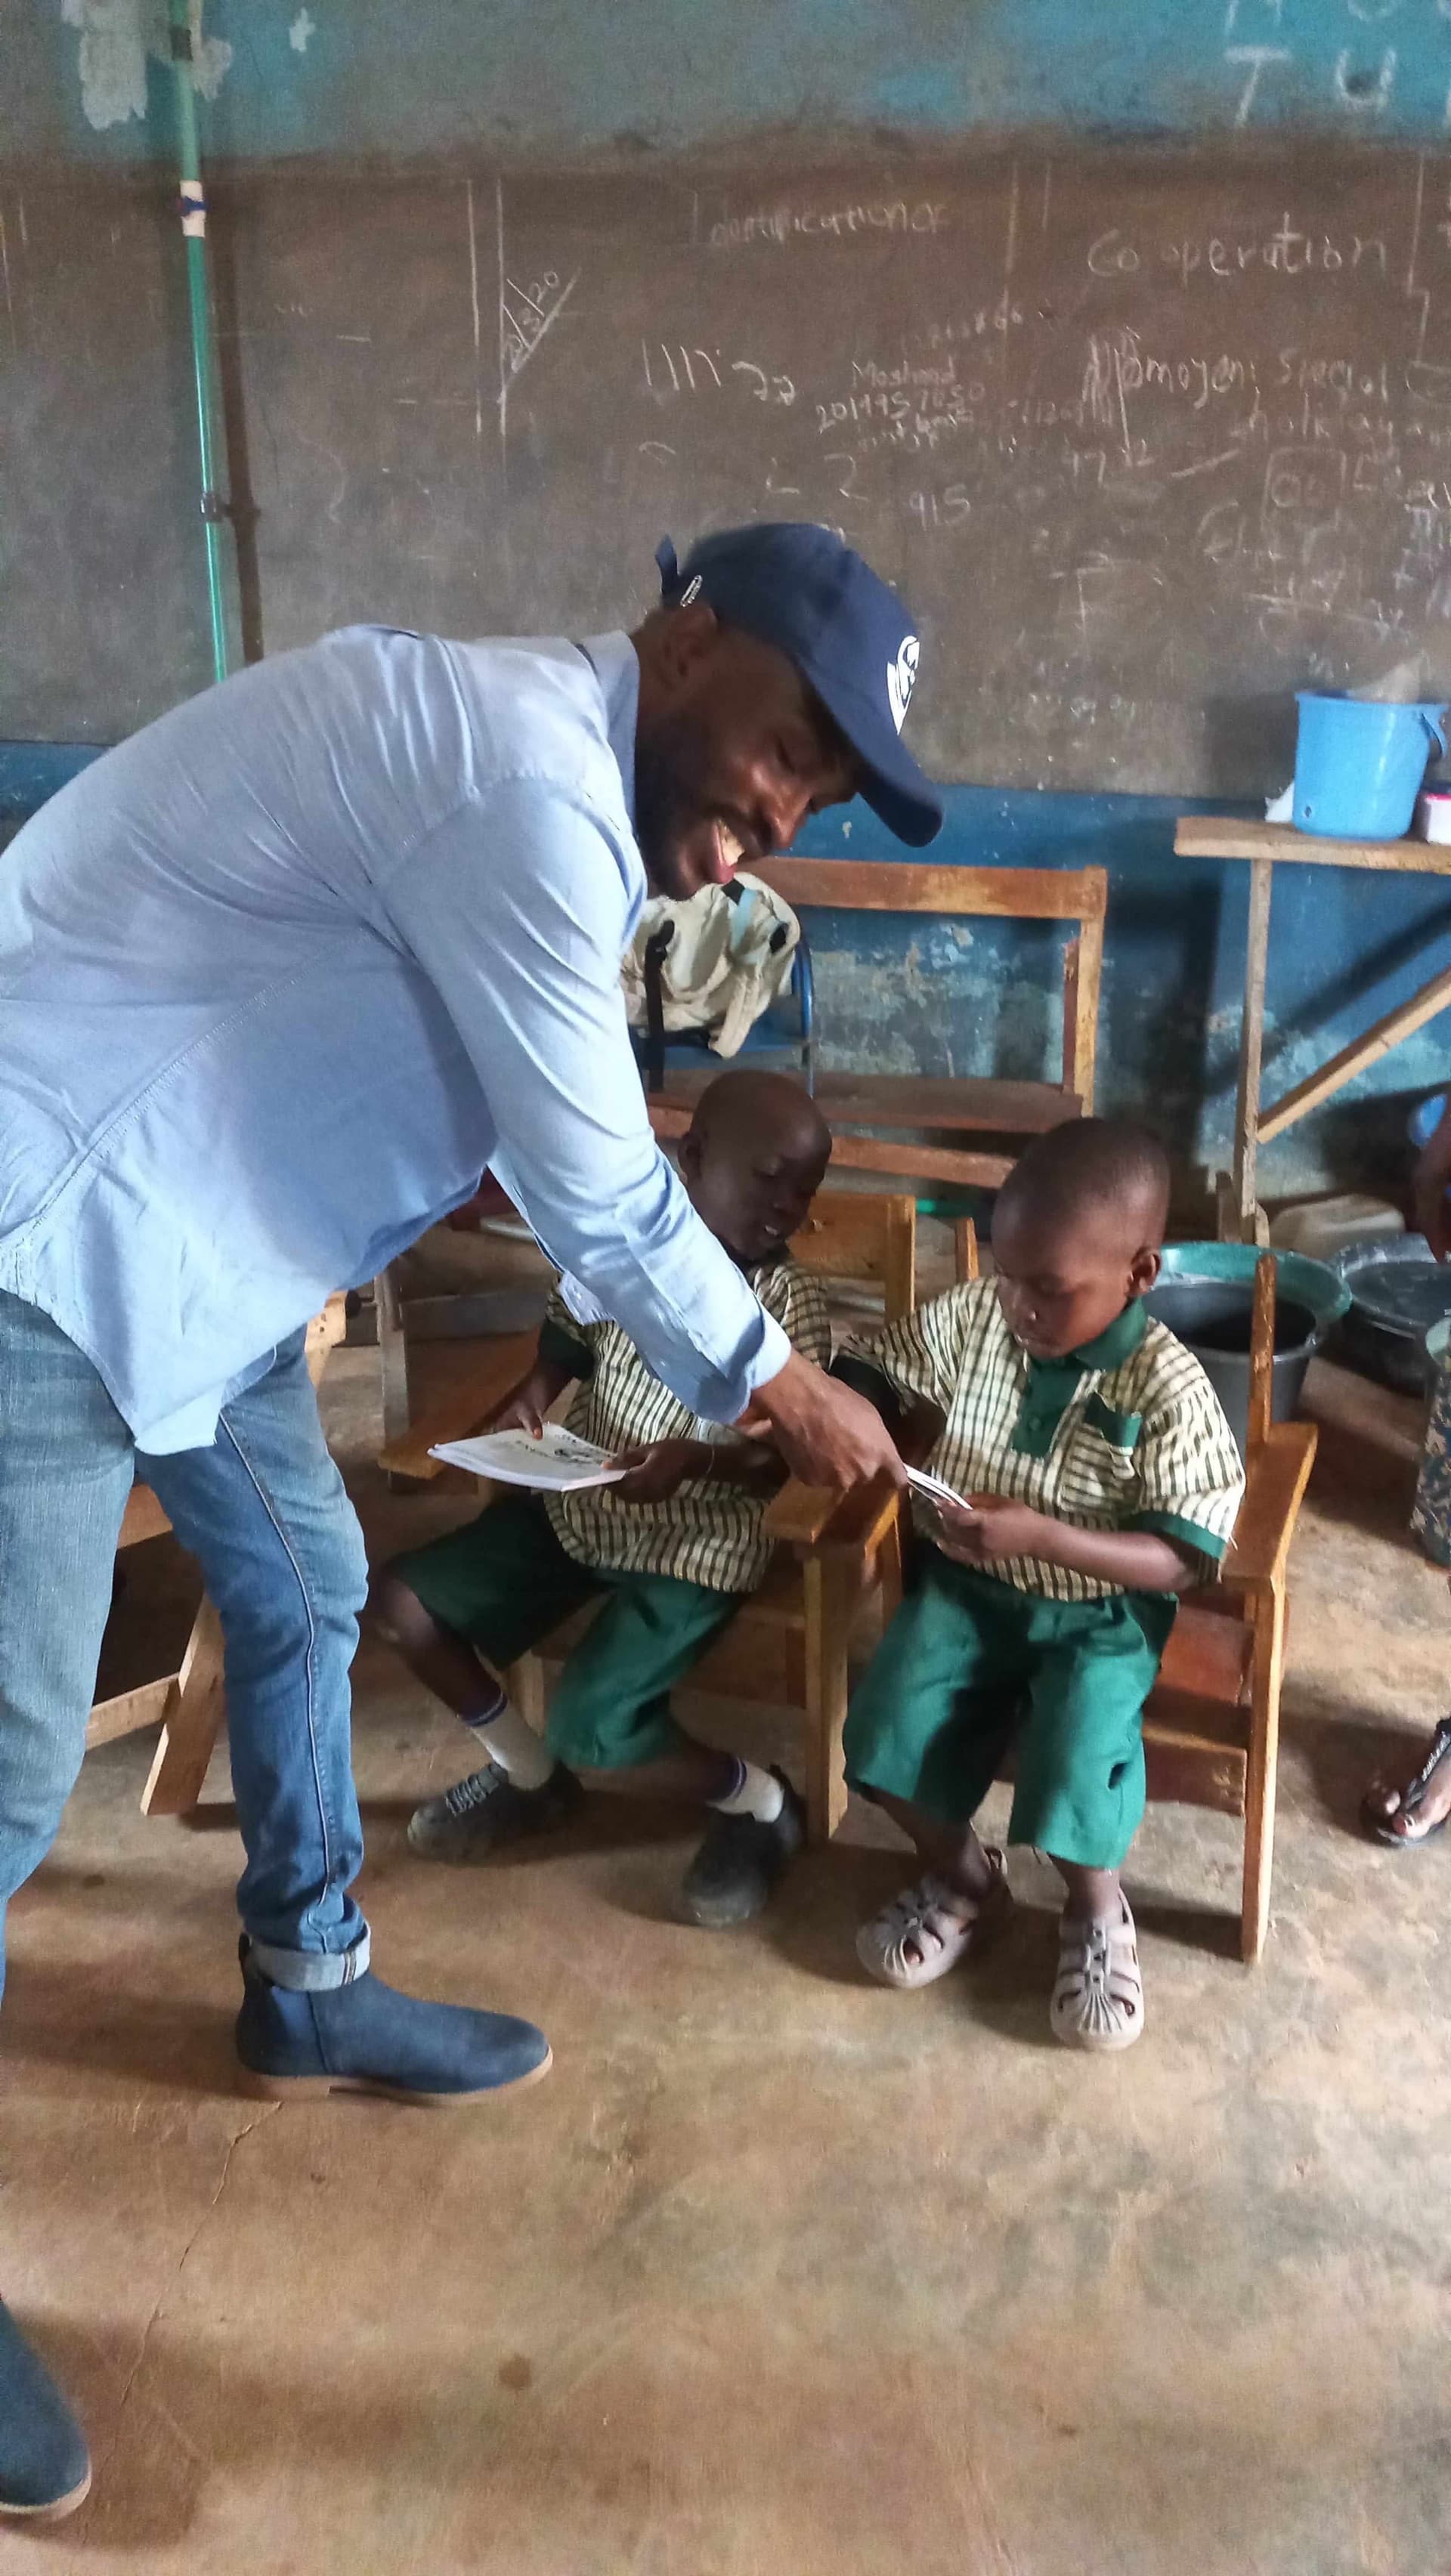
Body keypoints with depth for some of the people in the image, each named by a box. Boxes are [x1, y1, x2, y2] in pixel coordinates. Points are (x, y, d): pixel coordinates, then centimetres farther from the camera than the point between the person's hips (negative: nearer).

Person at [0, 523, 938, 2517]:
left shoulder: (531, 754, 10)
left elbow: (566, 1159, 16)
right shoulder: (528, 778, -23)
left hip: (178, 1227, 11)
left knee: (306, 1585, 19)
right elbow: (601, 1194, -18)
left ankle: (308, 1989, 39)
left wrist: (727, 1372, 15)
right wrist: (785, 1391, -3)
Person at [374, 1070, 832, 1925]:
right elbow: (564, 1353, 11)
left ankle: (762, 1800, 7)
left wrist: (694, 1460, -32)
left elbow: (777, 1462, -14)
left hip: (694, 1545, -6)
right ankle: (529, 1774, 20)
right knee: (403, 1598, 0)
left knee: (591, 1734, -21)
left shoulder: (793, 1303, -15)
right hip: (575, 1505, 6)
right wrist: (522, 1407, -9)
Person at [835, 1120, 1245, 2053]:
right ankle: (963, 1878, 16)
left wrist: (1042, 1538, -32)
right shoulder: (971, 1317, -10)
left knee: (1076, 1765, -23)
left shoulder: (1169, 1390, -21)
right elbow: (875, 1372, 6)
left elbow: (1184, 1560, -19)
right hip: (967, 1584, 4)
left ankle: (1097, 1910, 13)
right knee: (890, 1729, -15)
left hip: (1100, 1615, -3)